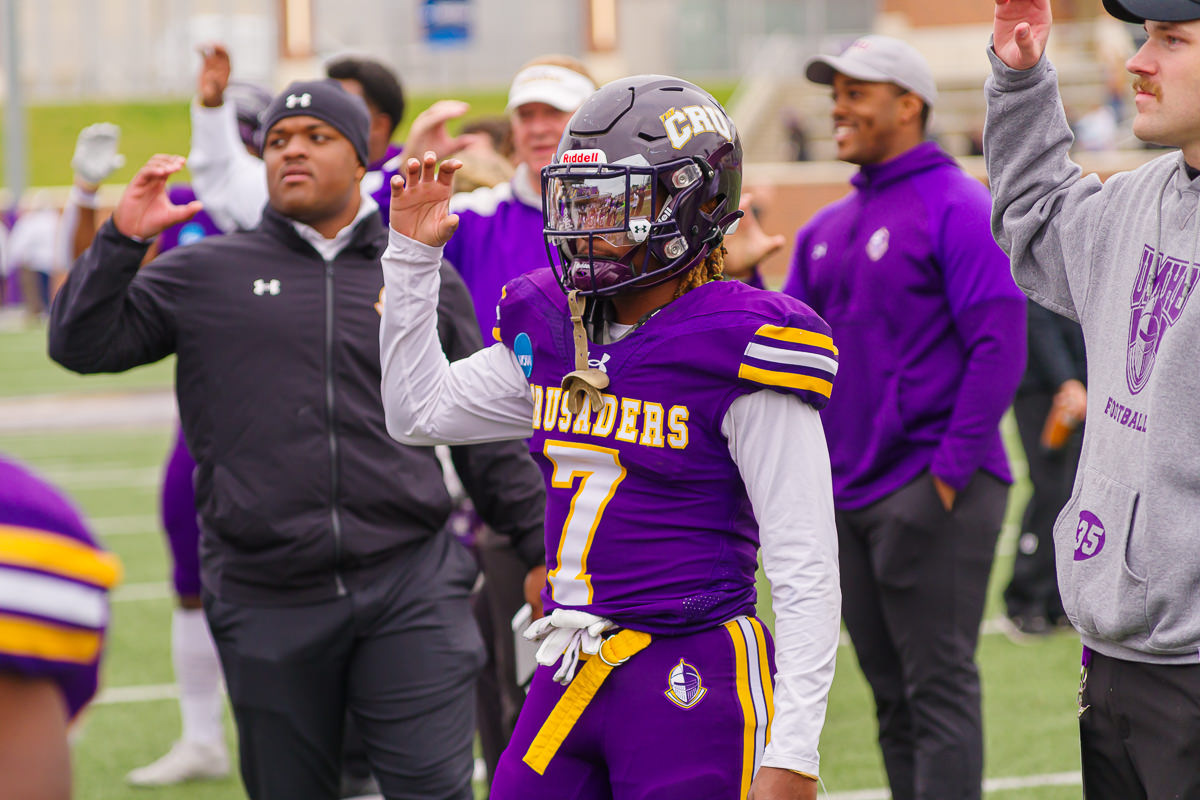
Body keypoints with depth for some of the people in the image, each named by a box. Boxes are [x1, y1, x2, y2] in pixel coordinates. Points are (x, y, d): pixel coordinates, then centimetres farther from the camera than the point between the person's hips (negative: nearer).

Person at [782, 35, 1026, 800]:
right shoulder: (827, 229, 16)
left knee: (939, 691, -8)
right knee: (893, 698, 11)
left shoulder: (957, 206, -7)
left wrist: (953, 466, -18)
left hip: (931, 491, -8)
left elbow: (999, 348, -14)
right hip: (848, 494, 8)